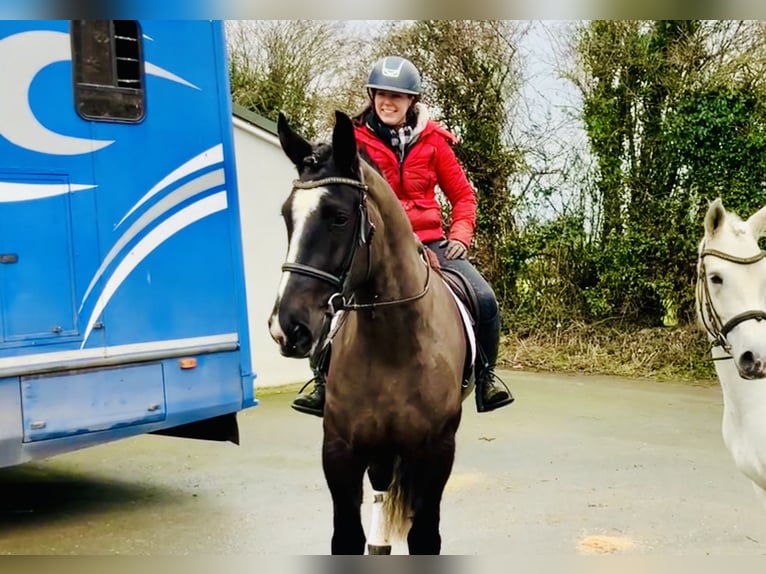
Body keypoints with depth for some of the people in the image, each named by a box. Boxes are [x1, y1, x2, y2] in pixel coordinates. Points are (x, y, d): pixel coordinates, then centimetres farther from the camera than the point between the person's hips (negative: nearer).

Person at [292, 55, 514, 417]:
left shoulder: (432, 139, 4)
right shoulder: (356, 139, -1)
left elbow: (462, 194, 9)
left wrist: (460, 235, -6)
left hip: (429, 242, 2)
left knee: (485, 299, -16)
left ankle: (485, 377, 7)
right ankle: (323, 380, -2)